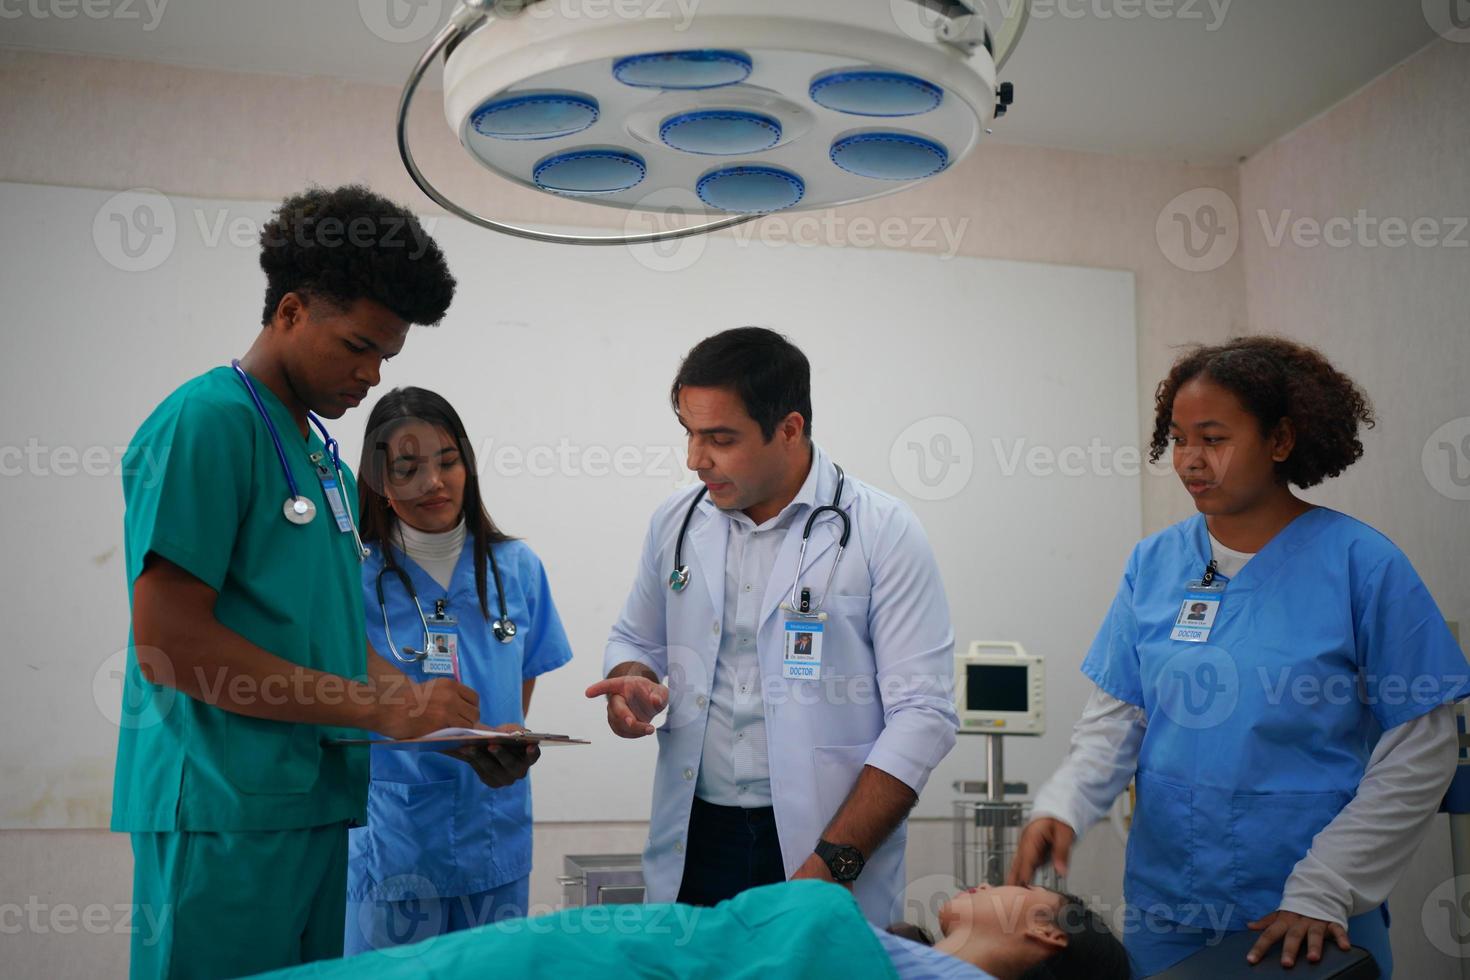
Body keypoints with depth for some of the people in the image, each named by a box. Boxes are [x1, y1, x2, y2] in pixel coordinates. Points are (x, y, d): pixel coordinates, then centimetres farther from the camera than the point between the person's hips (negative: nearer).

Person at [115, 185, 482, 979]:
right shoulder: (207, 422, -10)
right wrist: (381, 709, -16)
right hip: (225, 814, -8)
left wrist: (434, 713, 4)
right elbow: (169, 644, -17)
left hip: (315, 805, 9)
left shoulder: (322, 454, 17)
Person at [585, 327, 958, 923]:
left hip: (823, 841, -4)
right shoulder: (675, 523, 4)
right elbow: (635, 640, 20)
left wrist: (833, 865, -19)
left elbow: (923, 716, -13)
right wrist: (632, 683, -4)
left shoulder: (882, 533, -10)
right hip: (692, 839, 4)